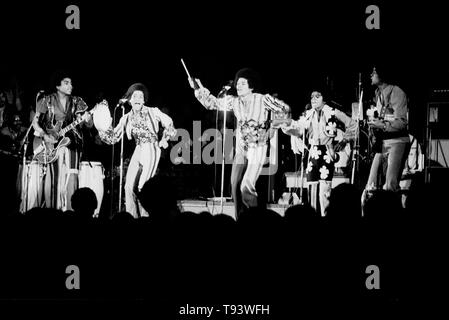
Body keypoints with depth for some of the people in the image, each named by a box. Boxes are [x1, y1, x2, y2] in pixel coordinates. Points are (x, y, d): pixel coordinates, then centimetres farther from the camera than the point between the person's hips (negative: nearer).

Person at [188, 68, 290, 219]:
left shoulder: (263, 100, -10)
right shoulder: (234, 101, 3)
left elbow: (285, 109, -4)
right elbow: (212, 103, 7)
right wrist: (199, 89, -3)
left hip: (258, 149, -6)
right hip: (241, 149, 6)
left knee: (246, 187, -17)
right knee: (235, 185, 3)